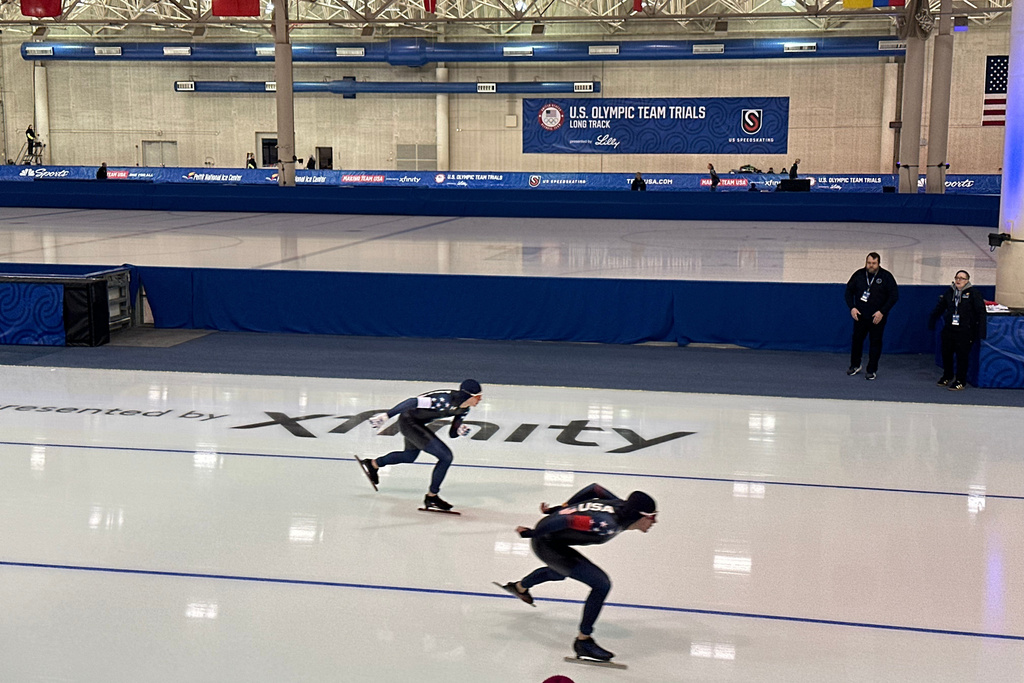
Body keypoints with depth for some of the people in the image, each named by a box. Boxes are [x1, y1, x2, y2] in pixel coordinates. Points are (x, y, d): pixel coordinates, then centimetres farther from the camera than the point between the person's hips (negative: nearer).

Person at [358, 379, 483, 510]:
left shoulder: (464, 409, -3)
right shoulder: (446, 400, -32)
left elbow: (452, 434, 6)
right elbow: (413, 402, -29)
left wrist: (459, 431, -18)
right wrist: (385, 416, -26)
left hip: (417, 423, 10)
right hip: (409, 422, -10)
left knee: (410, 456, 33)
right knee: (446, 456, -13)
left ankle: (373, 465, 54)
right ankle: (431, 497, 1)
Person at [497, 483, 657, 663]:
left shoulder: (622, 505, -6)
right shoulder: (607, 525, -32)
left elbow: (595, 488, 10)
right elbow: (567, 521, -36)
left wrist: (559, 509, 17)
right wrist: (531, 533, -24)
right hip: (548, 545, -9)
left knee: (560, 572, 41)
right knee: (602, 584, -15)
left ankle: (520, 587, 67)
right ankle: (583, 641, -4)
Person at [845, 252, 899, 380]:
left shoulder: (886, 276, -7)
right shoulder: (859, 275, 0)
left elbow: (894, 296, -7)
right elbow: (849, 291, 8)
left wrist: (882, 312, -15)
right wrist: (852, 307, -6)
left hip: (878, 317, -3)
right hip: (860, 315, 3)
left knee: (875, 342, 3)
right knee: (857, 340, 10)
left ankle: (872, 370, 12)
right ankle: (855, 366, 28)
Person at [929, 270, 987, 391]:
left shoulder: (974, 294, -6)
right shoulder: (949, 293, 8)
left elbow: (981, 313, -7)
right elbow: (939, 308, 21)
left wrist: (981, 332, -13)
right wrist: (932, 322, 23)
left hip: (965, 332, -5)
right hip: (949, 330, 5)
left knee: (962, 356, -2)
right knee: (946, 354, 13)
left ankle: (960, 381, 10)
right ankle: (947, 376, 33)